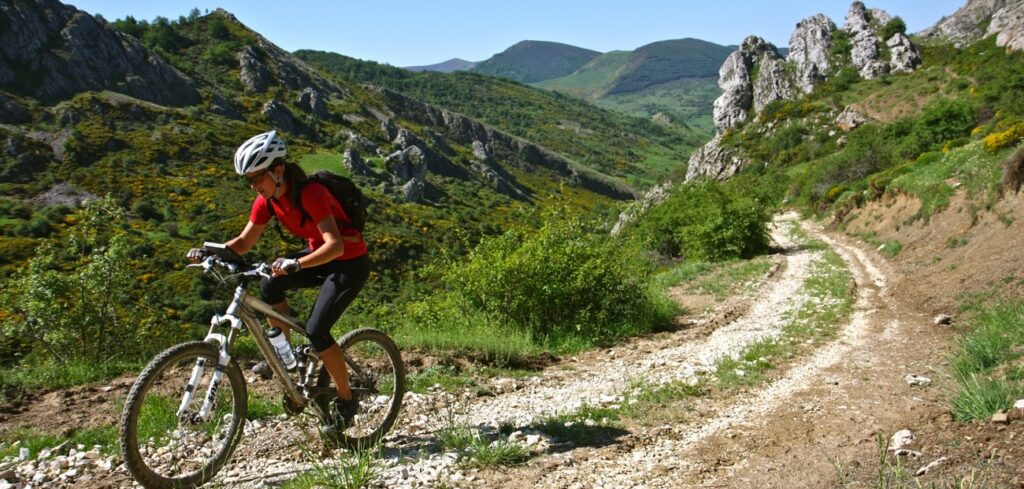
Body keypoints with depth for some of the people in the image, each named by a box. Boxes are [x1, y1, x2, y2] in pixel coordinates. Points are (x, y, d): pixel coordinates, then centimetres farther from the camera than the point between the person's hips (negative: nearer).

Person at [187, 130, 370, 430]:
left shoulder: (309, 194, -29)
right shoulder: (267, 200, -6)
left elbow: (335, 245, -38)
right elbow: (244, 242, 0)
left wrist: (295, 265, -53)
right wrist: (209, 252, -18)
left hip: (350, 262, -7)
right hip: (321, 255, 7)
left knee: (316, 330, -17)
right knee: (269, 286, -16)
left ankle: (346, 401, 2)